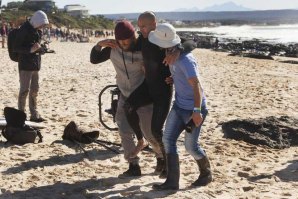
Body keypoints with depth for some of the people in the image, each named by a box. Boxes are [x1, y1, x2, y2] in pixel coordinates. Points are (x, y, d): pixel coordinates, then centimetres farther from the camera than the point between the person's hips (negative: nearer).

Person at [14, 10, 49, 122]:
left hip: (36, 65, 8)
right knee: (24, 90, -6)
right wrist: (30, 49, -25)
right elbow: (16, 48, -15)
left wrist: (40, 48, 6)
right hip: (25, 65, -8)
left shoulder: (38, 30, 10)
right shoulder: (24, 29, -13)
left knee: (34, 90, 12)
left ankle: (34, 115, 19)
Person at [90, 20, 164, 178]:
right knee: (125, 132, -2)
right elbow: (94, 60, 0)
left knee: (150, 133, 4)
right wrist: (99, 45, -17)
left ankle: (162, 157, 32)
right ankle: (134, 166, 9)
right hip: (125, 97, 4)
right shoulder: (113, 48, -6)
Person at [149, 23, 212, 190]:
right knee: (168, 139, 0)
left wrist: (196, 111, -39)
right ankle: (172, 181, 3)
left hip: (193, 109, -9)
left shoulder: (185, 60, -25)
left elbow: (196, 85, -33)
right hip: (179, 106, 9)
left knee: (191, 146, 1)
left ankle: (206, 174, 27)